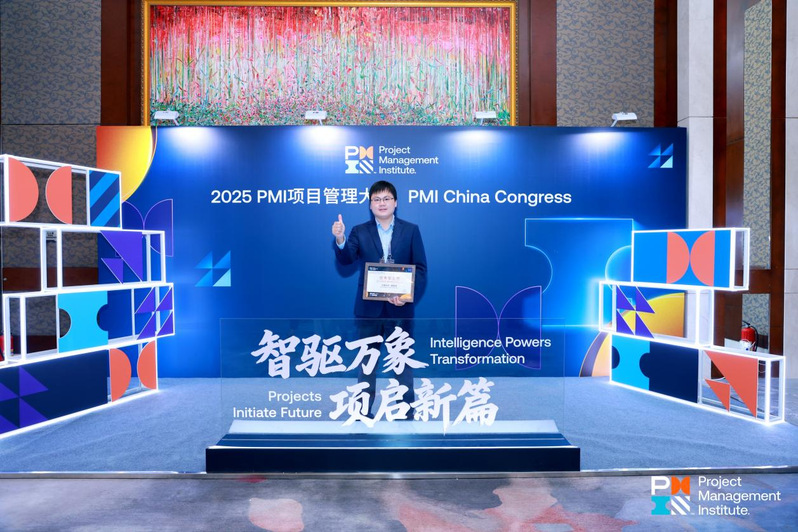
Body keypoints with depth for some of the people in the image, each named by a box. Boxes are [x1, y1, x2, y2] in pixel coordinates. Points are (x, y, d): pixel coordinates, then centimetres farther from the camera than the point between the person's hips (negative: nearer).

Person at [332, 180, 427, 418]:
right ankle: (363, 410, 24)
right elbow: (346, 259, -11)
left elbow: (420, 268, -1)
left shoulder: (411, 230, 3)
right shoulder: (360, 231, 4)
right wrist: (340, 240, -32)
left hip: (400, 308, -1)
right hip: (369, 307, 1)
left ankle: (406, 410, 23)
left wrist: (409, 296, -15)